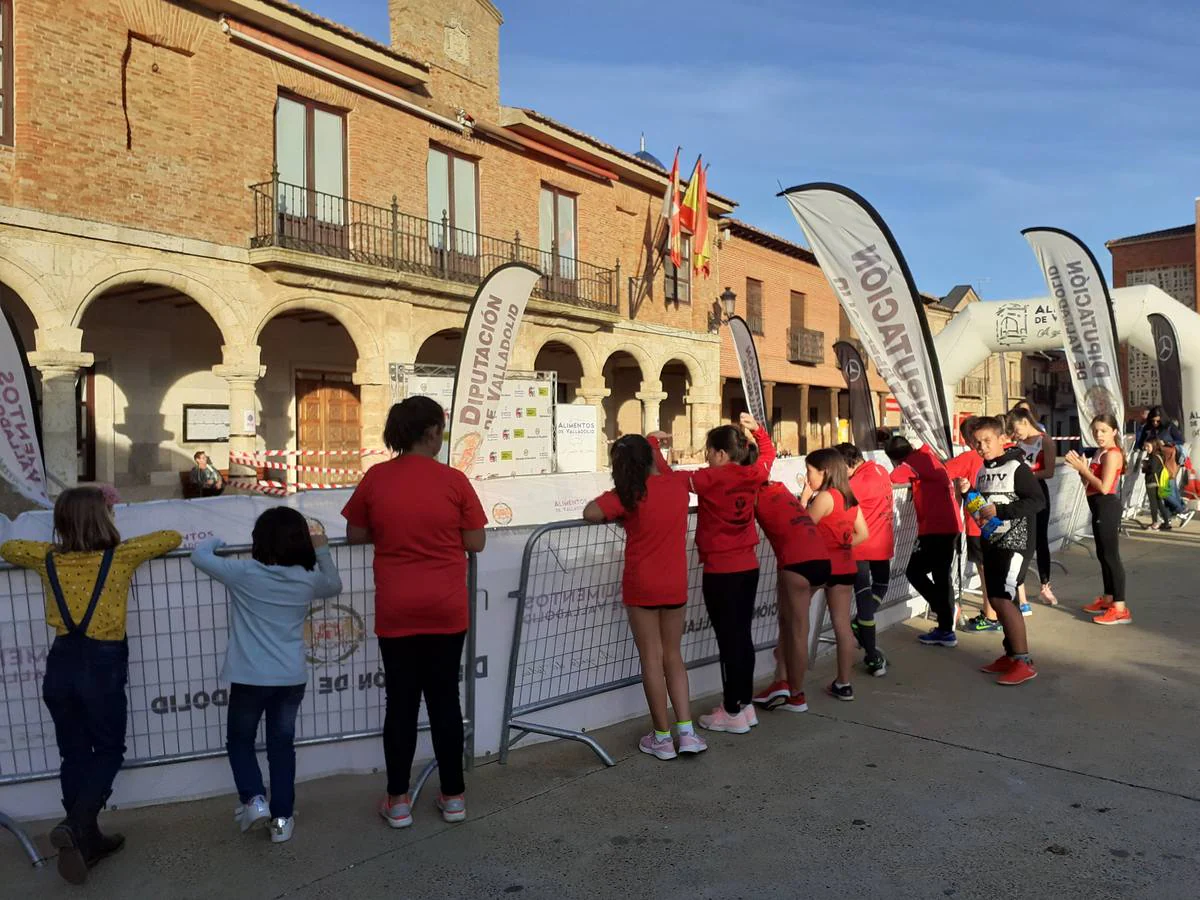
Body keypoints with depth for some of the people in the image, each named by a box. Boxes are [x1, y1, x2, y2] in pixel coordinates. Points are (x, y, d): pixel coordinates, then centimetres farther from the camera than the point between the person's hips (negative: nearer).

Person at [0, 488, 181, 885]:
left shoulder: (47, 558, 4)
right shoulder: (120, 556, -7)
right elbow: (172, 537, 6)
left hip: (61, 665, 4)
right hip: (102, 665, -4)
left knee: (75, 755, 15)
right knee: (109, 751, 12)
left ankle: (87, 840, 21)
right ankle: (76, 826, -8)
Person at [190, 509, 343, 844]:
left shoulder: (243, 574, -10)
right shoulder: (308, 579, -2)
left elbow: (199, 556, 3)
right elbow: (335, 585, 21)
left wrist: (215, 540, 23)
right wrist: (322, 549, 23)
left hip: (250, 678, -2)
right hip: (292, 678, 2)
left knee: (240, 740, 20)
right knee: (282, 744, 13)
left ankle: (253, 799, 6)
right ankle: (282, 818, 16)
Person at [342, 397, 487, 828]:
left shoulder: (375, 478, -4)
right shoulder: (454, 480, -9)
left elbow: (355, 534, 5)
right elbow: (475, 543, -4)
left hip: (396, 610, 1)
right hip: (447, 609, 0)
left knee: (401, 702, 11)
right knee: (445, 699, 11)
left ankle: (398, 800, 19)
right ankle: (453, 796, 21)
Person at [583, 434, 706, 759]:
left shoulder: (627, 494, -12)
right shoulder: (679, 481, 0)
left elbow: (591, 513, -25)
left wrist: (617, 517, -5)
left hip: (641, 587, -3)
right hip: (675, 586, 4)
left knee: (652, 659, 5)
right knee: (673, 656, 15)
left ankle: (662, 738, 12)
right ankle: (687, 732, 11)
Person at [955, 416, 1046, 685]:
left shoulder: (1017, 468, -11)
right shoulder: (982, 472, 12)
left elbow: (1038, 501, -20)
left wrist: (1000, 511, -23)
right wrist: (967, 493, 1)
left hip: (1015, 541, -8)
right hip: (991, 541, 8)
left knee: (1003, 598, -15)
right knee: (997, 600, 12)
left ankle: (1024, 662, -7)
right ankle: (1011, 654, 24)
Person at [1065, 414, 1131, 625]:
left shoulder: (1112, 454, -14)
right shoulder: (1099, 452, 14)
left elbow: (1104, 487, -23)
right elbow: (1088, 484, 14)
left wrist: (1083, 469, -16)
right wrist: (1080, 467, -1)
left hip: (1107, 507, -10)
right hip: (1099, 508, 10)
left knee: (1111, 555, -9)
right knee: (1103, 555, 16)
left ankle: (1120, 608, -8)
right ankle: (1107, 599, 27)